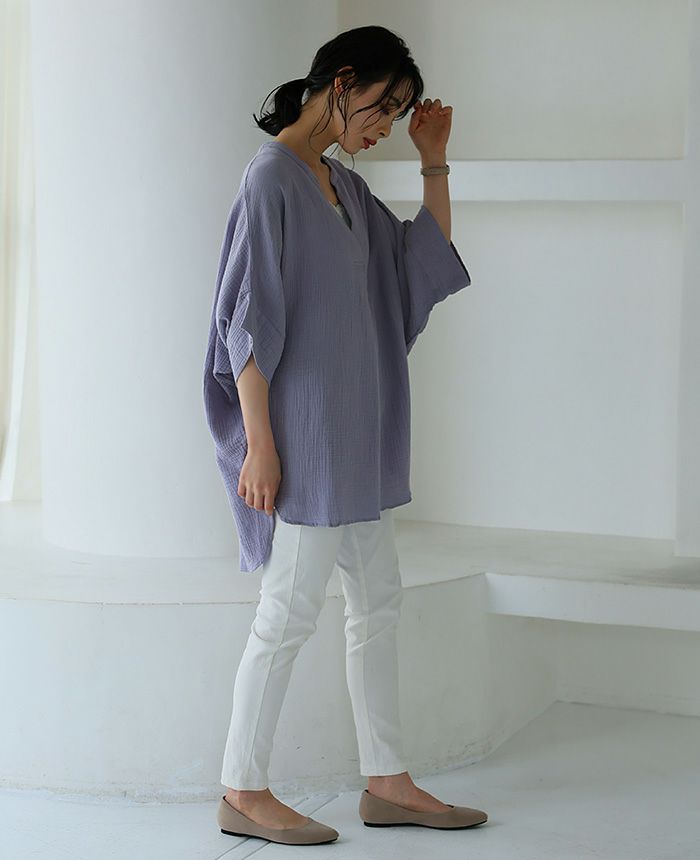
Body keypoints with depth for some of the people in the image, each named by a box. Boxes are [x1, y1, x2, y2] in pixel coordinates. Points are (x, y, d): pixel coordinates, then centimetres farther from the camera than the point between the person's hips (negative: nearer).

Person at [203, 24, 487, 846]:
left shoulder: (344, 186, 14)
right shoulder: (272, 177, -12)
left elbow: (428, 262, 21)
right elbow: (248, 319, -17)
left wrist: (434, 162, 11)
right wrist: (258, 443, -20)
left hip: (352, 425, 9)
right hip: (303, 423, -9)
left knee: (377, 600, 11)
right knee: (290, 610, -4)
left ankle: (386, 782, 19)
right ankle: (242, 792, 7)